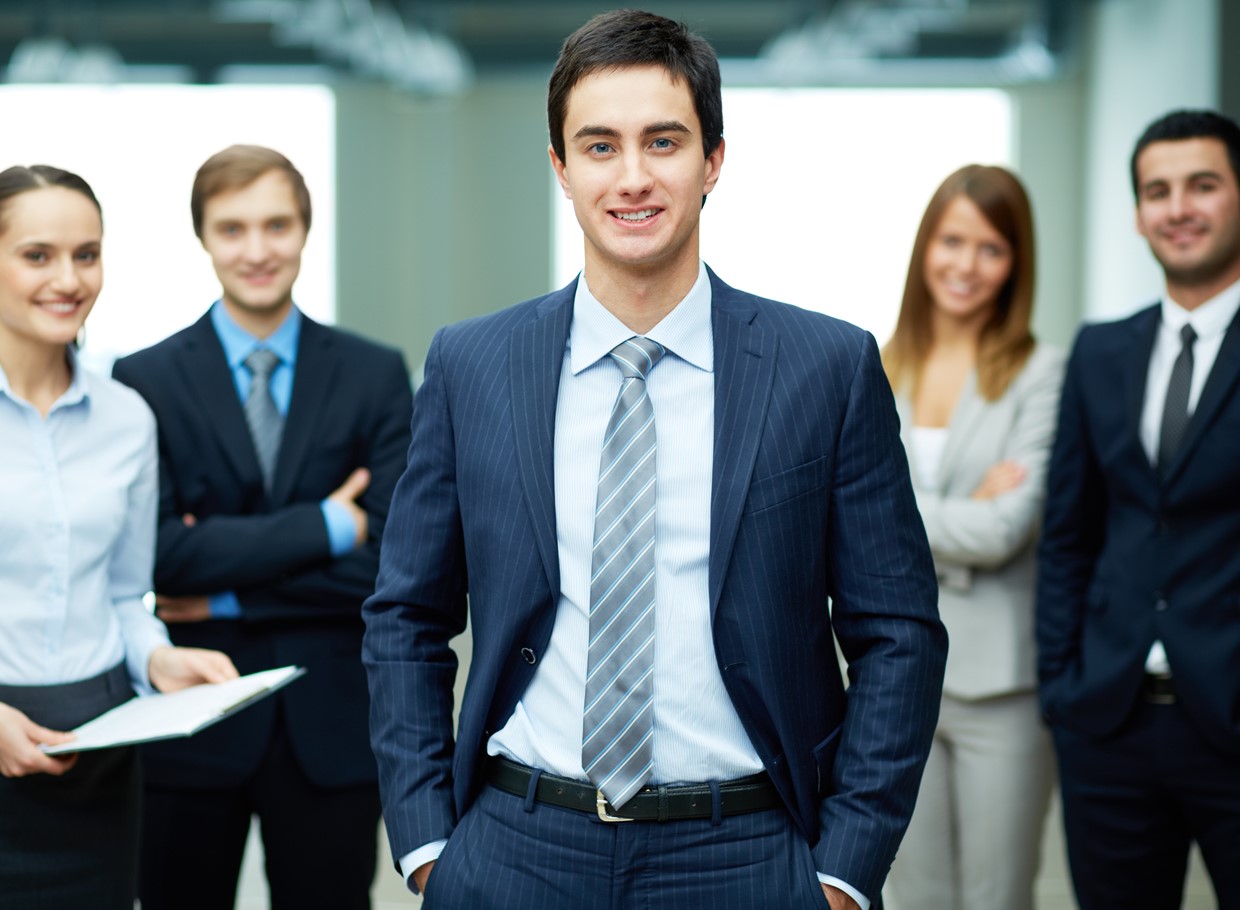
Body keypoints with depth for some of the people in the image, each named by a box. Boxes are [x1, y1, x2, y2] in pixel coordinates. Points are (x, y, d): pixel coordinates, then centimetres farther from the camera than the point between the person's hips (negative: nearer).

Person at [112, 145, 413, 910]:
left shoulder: (376, 376, 3)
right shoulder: (145, 381, 0)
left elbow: (393, 557, -7)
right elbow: (158, 554, -13)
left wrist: (229, 593, -10)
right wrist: (325, 527, -15)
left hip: (330, 728, 1)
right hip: (189, 725, -1)